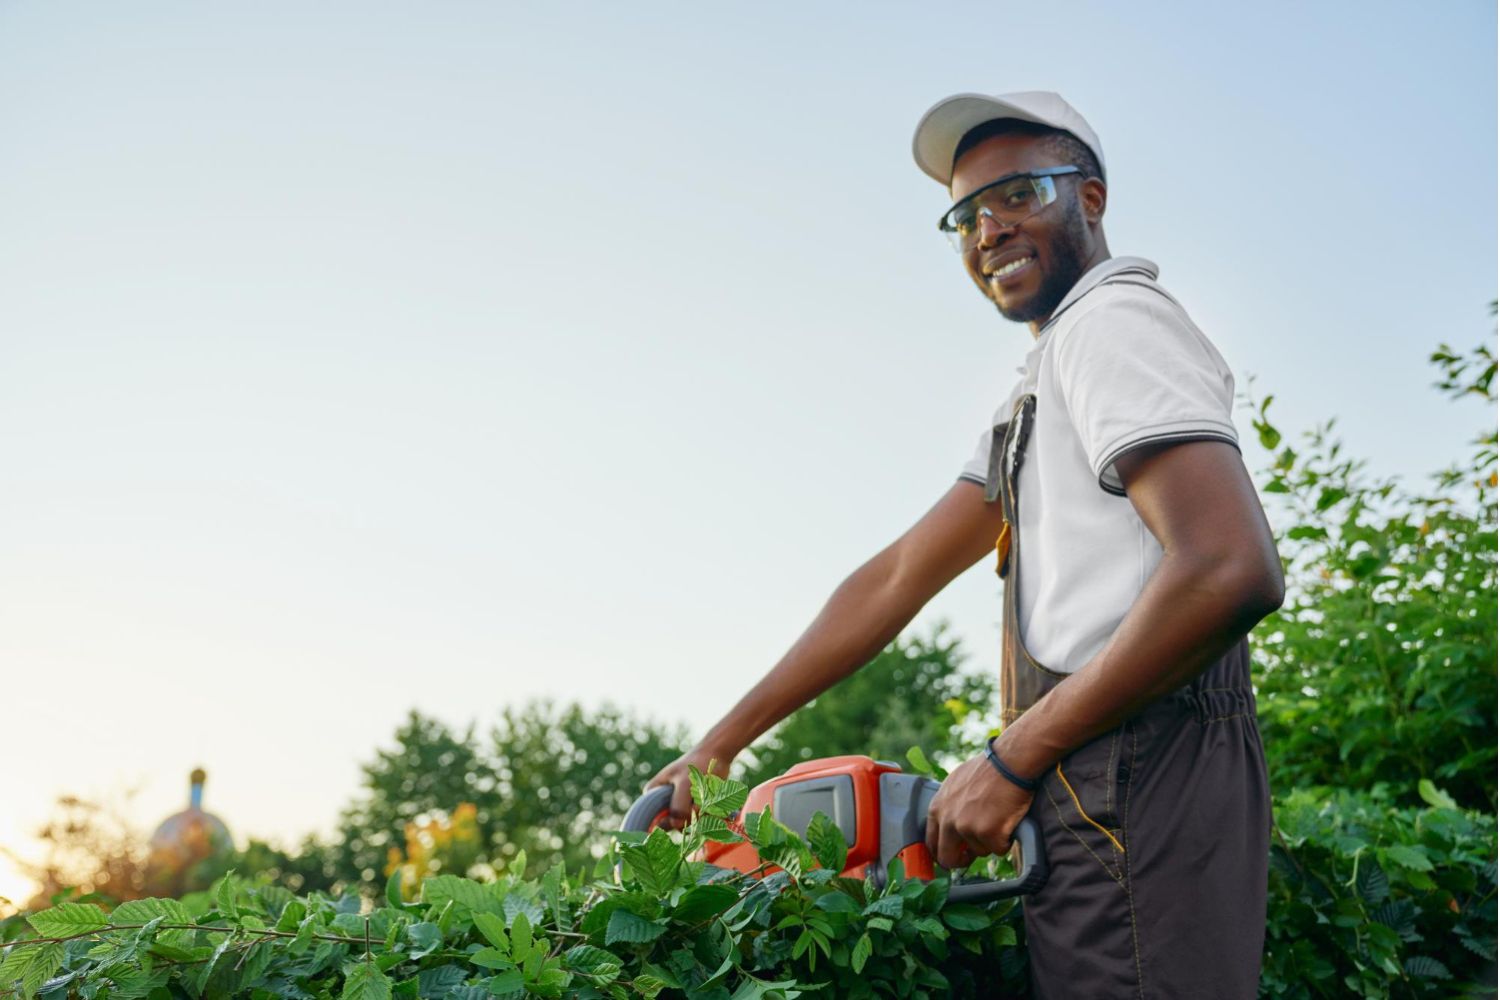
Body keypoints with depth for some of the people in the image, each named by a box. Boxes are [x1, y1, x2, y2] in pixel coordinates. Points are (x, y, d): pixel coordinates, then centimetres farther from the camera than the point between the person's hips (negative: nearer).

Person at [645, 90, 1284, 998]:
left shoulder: (1111, 319, -6)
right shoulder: (1042, 390, 24)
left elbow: (1231, 568, -21)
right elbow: (899, 578, 21)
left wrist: (1011, 761, -14)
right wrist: (720, 746, 17)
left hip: (1135, 784, -9)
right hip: (1092, 795, 9)